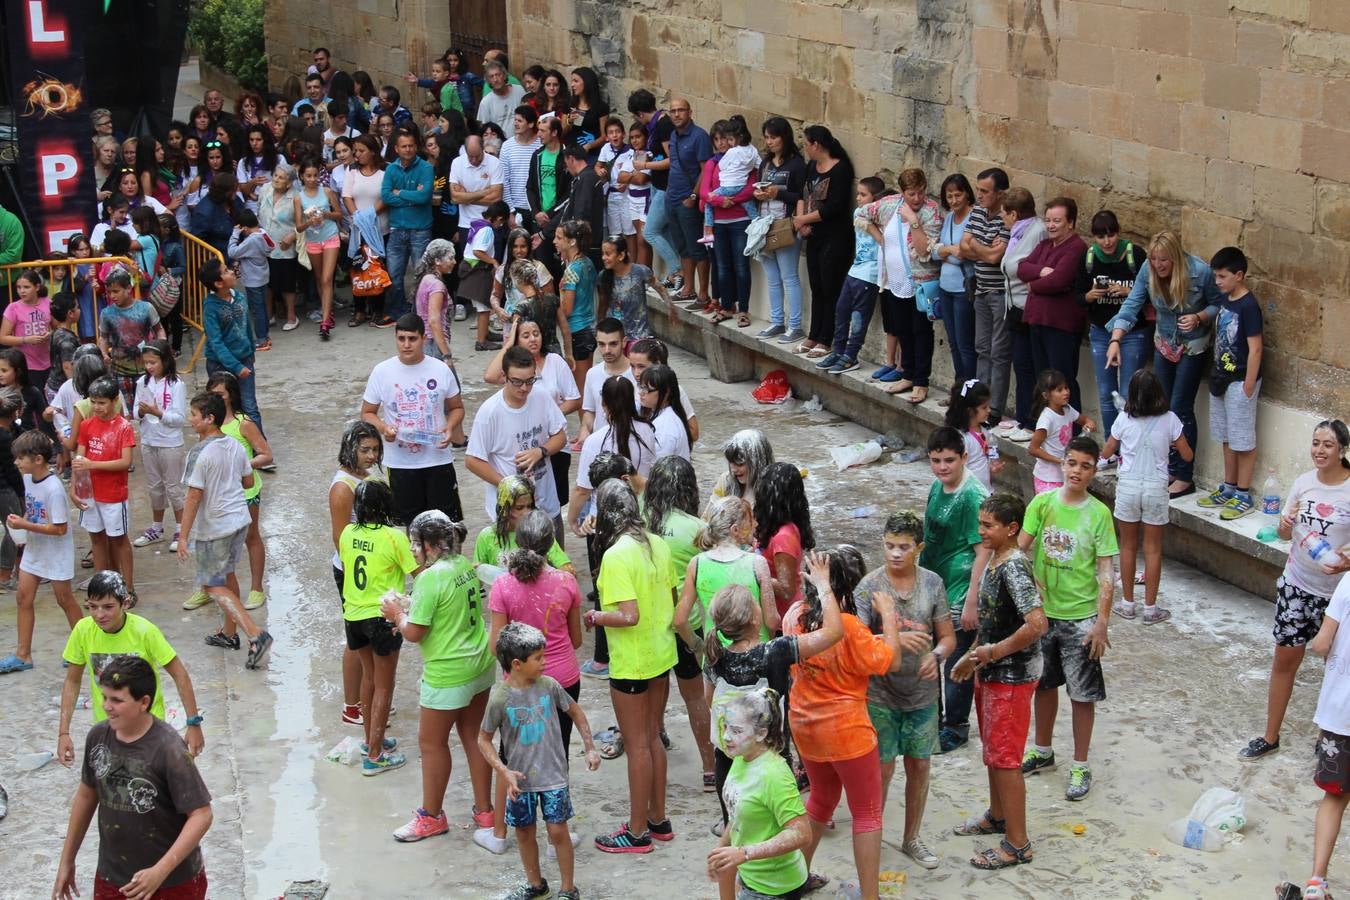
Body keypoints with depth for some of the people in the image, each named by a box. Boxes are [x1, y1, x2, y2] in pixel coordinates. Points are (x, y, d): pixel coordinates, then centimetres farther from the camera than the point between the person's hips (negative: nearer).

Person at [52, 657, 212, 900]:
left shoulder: (168, 749, -22)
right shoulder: (98, 736, -6)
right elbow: (87, 795, 9)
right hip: (111, 879, 5)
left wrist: (160, 872, -28)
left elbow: (201, 815, -21)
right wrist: (67, 861, 14)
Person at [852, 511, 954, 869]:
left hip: (922, 693, 3)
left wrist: (936, 655, -21)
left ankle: (912, 838, 30)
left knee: (919, 766, 13)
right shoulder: (869, 587, -13)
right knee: (883, 769, 3)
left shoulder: (932, 583, -3)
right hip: (880, 694, -3)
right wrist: (896, 639, -34)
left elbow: (948, 637, 1)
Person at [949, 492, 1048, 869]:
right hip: (991, 672, 10)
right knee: (992, 750, 23)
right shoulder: (994, 561, 6)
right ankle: (998, 816, 41)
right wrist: (974, 656, 15)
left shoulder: (1014, 568, -24)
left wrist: (994, 652, -26)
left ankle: (1017, 844, 7)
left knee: (1005, 758, -2)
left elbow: (1037, 624, -34)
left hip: (1012, 676, -10)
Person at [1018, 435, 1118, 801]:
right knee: (1044, 684, 18)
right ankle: (1042, 751, 37)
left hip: (1081, 617, -3)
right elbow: (1020, 547, -7)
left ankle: (1080, 767, 17)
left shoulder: (1098, 513, -10)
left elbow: (1106, 573, -9)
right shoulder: (1042, 503, -3)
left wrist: (1102, 622, -14)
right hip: (1042, 610, 3)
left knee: (1083, 694, 4)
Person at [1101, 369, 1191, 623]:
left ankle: (1127, 603, 19)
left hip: (1127, 486, 0)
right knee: (1153, 549, 7)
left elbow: (1106, 453, 4)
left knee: (1128, 546, 13)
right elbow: (1187, 454, 1)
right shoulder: (1169, 420, -7)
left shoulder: (1124, 419, -6)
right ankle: (1150, 608, 11)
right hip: (1156, 488, 0)